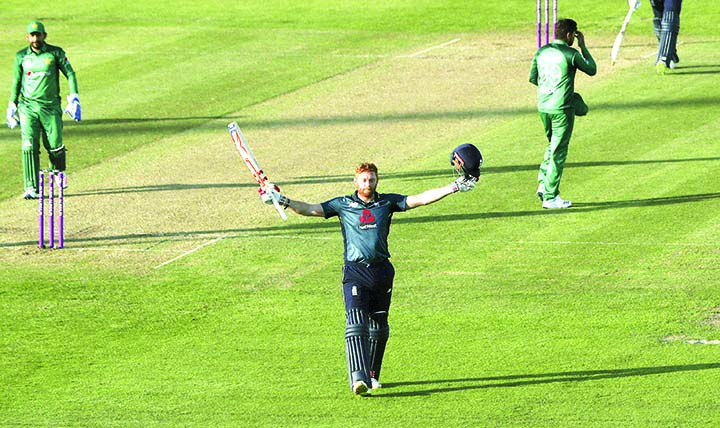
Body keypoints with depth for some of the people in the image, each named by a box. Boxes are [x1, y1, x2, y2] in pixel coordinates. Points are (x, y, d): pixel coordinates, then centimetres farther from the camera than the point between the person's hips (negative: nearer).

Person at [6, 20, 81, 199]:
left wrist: (74, 98, -9)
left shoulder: (55, 53, 0)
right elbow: (16, 82, 16)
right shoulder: (21, 56, 7)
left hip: (51, 106, -1)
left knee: (55, 145, -1)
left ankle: (58, 172, 32)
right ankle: (31, 188, -11)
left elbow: (70, 74, 1)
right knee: (29, 147, -11)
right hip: (28, 107, 1)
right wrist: (12, 106, 17)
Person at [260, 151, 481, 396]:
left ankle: (372, 375, 26)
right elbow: (311, 210, 2)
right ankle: (358, 378, -28)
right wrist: (283, 201, -11)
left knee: (379, 327, 10)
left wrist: (454, 187, 1)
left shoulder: (387, 202, 10)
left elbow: (420, 200, 7)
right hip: (355, 272, -3)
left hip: (382, 271, 3)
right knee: (356, 324, -17)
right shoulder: (343, 205, 6)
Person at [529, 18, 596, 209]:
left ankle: (543, 184, 13)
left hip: (543, 107, 6)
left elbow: (533, 78, 12)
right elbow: (592, 70, 0)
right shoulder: (570, 54, -13)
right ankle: (550, 197, 4)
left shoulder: (541, 52, 4)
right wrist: (583, 47, 6)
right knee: (558, 152, 2)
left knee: (553, 145, 25)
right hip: (562, 109, -6)